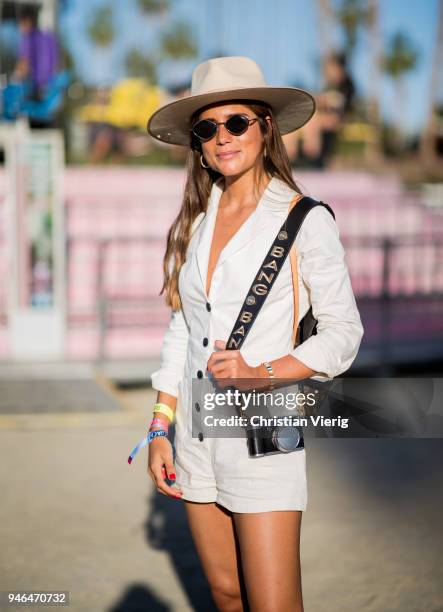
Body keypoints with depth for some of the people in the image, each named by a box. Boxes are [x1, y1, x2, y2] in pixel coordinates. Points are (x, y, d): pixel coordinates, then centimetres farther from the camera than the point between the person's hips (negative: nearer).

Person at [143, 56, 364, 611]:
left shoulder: (305, 220, -7)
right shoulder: (194, 222, 9)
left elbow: (343, 333, -5)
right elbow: (181, 330, 13)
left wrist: (261, 373, -19)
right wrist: (160, 429, 8)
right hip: (195, 432, 5)